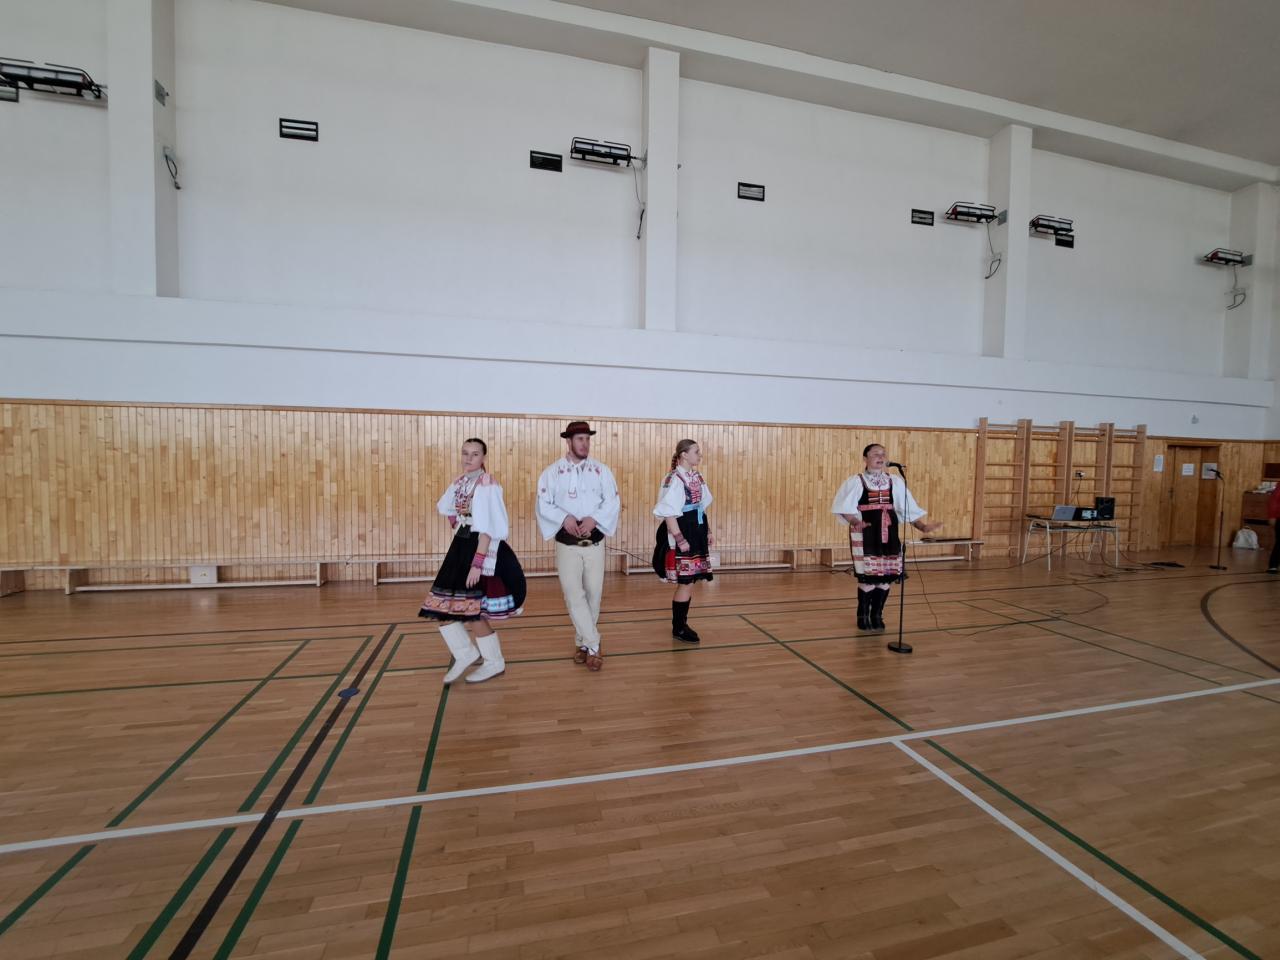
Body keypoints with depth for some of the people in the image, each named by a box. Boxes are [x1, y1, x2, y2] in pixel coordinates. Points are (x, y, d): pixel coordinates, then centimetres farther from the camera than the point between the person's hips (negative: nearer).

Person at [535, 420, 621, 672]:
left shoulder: (601, 470, 3)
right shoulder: (552, 472, 0)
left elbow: (612, 502, -2)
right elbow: (543, 504, -5)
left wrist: (593, 519, -19)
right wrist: (565, 518, -22)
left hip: (595, 543, 2)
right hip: (567, 544, -1)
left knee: (593, 595, 8)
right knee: (574, 595, -5)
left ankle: (582, 642, 27)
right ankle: (593, 646, 7)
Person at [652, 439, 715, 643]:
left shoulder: (697, 477, 11)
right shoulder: (674, 480, -17)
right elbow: (669, 514, -19)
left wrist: (708, 532, 17)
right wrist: (680, 540, -21)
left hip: (696, 535, 9)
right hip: (682, 536, -8)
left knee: (690, 581, 14)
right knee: (686, 582, -1)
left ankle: (681, 624, 28)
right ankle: (678, 628, 15)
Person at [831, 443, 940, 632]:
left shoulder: (895, 482, 11)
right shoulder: (856, 481, -4)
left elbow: (908, 507, 10)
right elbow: (844, 507, -12)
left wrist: (922, 526, -2)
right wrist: (855, 522, -28)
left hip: (888, 535, 5)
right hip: (866, 535, -4)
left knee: (887, 576, 5)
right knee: (867, 576, -4)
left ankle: (877, 615, 23)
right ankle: (863, 616, 15)